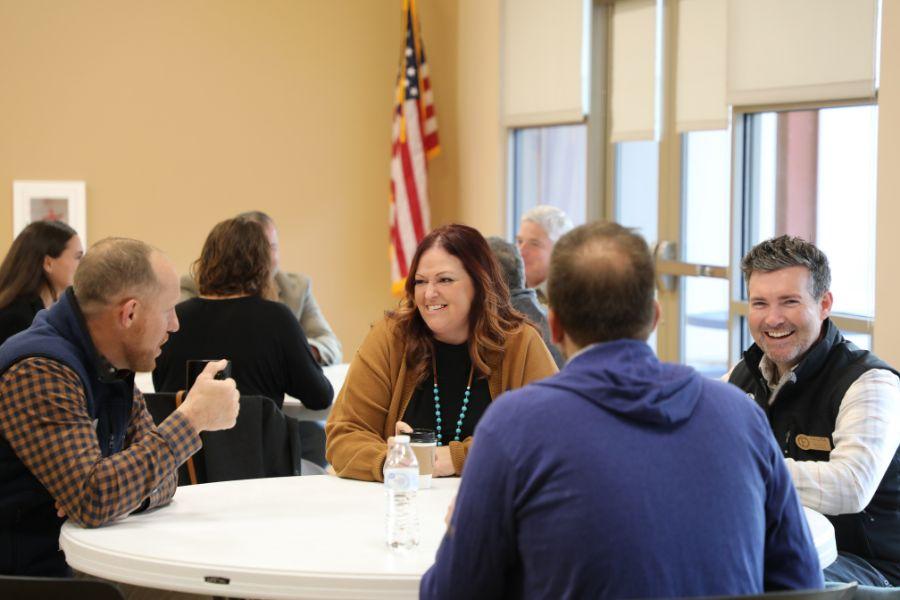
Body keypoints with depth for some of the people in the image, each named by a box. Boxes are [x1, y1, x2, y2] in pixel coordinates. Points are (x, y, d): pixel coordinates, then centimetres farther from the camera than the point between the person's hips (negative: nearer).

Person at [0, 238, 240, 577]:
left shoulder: (115, 370, 7)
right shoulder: (39, 372, -21)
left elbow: (159, 477, 8)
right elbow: (93, 499, -29)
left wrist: (106, 492, -14)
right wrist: (191, 418, -23)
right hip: (31, 574, -8)